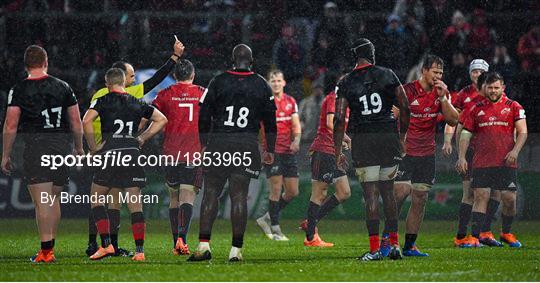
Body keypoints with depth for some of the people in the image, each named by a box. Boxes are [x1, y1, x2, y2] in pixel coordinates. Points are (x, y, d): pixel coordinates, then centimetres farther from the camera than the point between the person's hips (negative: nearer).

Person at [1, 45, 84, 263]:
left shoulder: (19, 90, -2)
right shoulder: (63, 87, 8)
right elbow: (76, 123, 10)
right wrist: (79, 148, 22)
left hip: (36, 145, -4)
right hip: (63, 145, 4)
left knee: (42, 201, -6)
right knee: (54, 199, 14)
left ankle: (46, 251, -12)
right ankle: (50, 246, 16)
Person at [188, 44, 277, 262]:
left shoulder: (218, 82, 3)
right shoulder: (261, 85, 5)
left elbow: (204, 116, 5)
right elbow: (269, 120, 10)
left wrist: (204, 144, 15)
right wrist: (270, 150, 19)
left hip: (218, 142, 0)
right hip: (247, 144, 0)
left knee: (211, 193, 4)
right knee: (239, 196, 1)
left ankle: (203, 245, -5)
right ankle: (236, 250, -1)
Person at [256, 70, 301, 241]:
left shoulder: (291, 102, 11)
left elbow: (296, 125, 9)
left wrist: (296, 140, -10)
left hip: (289, 151, 5)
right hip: (272, 150, -5)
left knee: (292, 192, 4)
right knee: (276, 189, -9)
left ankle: (267, 219, 20)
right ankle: (275, 229, -1)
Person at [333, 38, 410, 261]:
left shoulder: (346, 83, 0)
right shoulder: (387, 75, 5)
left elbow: (339, 119, -5)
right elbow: (404, 108, 5)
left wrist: (338, 152, 0)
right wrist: (402, 136, 18)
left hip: (362, 139, -2)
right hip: (388, 135, 2)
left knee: (371, 194, -3)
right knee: (388, 191, 12)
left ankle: (375, 249, -7)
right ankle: (394, 244, 10)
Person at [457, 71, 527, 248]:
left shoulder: (514, 107, 7)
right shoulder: (477, 109, 12)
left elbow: (522, 132, 3)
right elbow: (466, 134, 13)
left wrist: (515, 151, -14)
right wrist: (462, 157, 1)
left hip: (506, 162, 0)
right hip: (481, 163, 1)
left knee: (509, 199, -2)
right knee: (481, 197, -8)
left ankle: (506, 233, 18)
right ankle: (475, 235, -9)